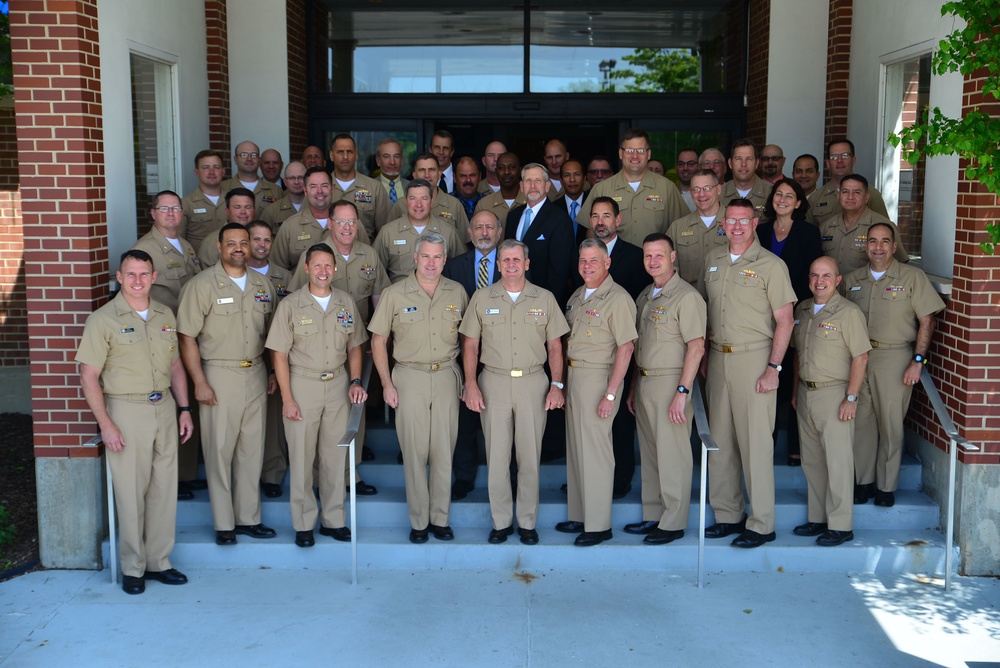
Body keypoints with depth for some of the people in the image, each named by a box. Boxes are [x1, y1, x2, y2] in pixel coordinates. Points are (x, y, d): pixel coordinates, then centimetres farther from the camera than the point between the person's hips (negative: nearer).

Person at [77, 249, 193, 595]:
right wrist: (106, 424, -14)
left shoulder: (165, 315, 10)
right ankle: (133, 568, 15)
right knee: (131, 492, 1)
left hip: (164, 408, 5)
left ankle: (159, 562, 22)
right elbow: (89, 377, -9)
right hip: (126, 411, -5)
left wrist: (184, 409, 10)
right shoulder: (103, 320, -6)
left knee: (164, 489, 9)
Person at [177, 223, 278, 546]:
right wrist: (200, 383, -14)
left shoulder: (263, 284, 9)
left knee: (252, 449, 10)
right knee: (220, 450, 1)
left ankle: (248, 518, 20)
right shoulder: (202, 285, -7)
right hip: (219, 375, -5)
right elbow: (187, 337, -9)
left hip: (256, 374, 5)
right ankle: (224, 524, 11)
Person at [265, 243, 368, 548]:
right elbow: (279, 354, -6)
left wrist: (355, 381, 0)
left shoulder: (346, 302, 5)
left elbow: (354, 347, 13)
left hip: (338, 385, 3)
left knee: (336, 455, 9)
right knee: (301, 457, 3)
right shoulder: (290, 305, -5)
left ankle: (333, 520, 21)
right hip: (302, 385, -3)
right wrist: (287, 398, -10)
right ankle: (303, 524, 14)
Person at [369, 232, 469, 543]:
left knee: (444, 450, 6)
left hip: (447, 376, 2)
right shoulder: (394, 294, -3)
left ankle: (440, 518, 18)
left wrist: (468, 380, 7)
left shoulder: (457, 293, 4)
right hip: (410, 377, -2)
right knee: (415, 451, 2)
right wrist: (387, 383, -3)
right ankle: (418, 522, 13)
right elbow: (378, 340, 2)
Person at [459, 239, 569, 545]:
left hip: (533, 382, 0)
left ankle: (527, 522, 16)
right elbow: (470, 344, 6)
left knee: (530, 456, 4)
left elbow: (555, 346, 7)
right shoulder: (482, 297, 5)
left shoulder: (544, 298, 5)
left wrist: (557, 385, -2)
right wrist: (471, 384, -3)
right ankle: (501, 522, 16)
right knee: (496, 455, 4)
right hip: (494, 382, 0)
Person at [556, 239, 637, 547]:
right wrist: (561, 382, 12)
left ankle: (598, 525, 5)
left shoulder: (618, 298, -13)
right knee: (575, 449, 13)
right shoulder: (577, 296, 13)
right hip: (573, 376, 8)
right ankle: (578, 515, 24)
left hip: (598, 378, -8)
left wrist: (610, 393, -20)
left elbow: (625, 348, -17)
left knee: (594, 451, -4)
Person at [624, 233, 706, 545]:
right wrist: (633, 387, 18)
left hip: (670, 382, -8)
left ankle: (673, 523, 7)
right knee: (649, 453, 13)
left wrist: (682, 392, -21)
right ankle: (652, 516, 23)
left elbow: (696, 348, -16)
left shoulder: (686, 296, -12)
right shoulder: (645, 296, 14)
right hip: (644, 382, 8)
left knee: (672, 455, -2)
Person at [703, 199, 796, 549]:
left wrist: (773, 368, -14)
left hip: (754, 359, -6)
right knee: (719, 441, 9)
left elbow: (784, 321, -7)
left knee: (755, 442, -4)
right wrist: (704, 357, 11)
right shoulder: (712, 260, 12)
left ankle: (761, 525, 5)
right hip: (718, 358, 6)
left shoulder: (771, 265, -5)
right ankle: (729, 515, 21)